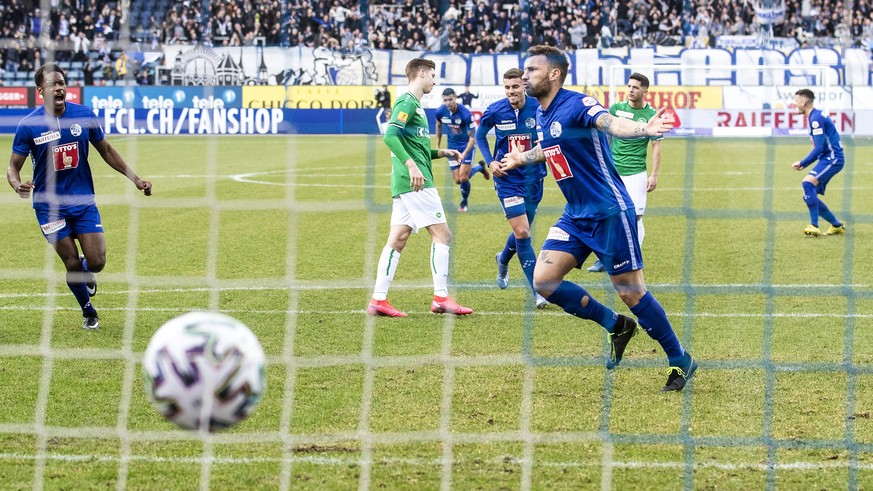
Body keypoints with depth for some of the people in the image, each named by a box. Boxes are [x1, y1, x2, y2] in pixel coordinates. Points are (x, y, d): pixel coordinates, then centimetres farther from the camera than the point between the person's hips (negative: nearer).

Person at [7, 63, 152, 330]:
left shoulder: (85, 116, -4)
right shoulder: (29, 125, -10)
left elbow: (106, 151, 10)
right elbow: (13, 166, -4)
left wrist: (135, 178, 5)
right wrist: (18, 185, -27)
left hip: (83, 200, 2)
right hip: (49, 205, -2)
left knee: (96, 262, -7)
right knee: (73, 264, -2)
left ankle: (85, 274, 33)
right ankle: (88, 312, 25)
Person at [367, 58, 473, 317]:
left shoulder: (413, 103, 22)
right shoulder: (407, 102, -8)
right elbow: (390, 135, -22)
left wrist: (441, 152, 21)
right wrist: (411, 164, -29)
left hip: (405, 183, 10)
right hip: (415, 182, -10)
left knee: (397, 239, 5)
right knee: (442, 234, -7)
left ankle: (378, 300, 2)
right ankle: (441, 298, -8)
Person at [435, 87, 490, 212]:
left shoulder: (466, 114, -29)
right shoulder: (440, 112, -16)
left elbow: (472, 137, -24)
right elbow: (439, 126, 9)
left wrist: (464, 154, -35)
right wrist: (438, 146, 13)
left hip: (467, 144, -4)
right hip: (452, 146, 4)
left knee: (463, 178, -13)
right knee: (457, 180, 1)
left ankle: (464, 202, 17)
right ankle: (480, 167, 31)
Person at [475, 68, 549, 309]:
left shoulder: (539, 108, -10)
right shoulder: (495, 111, -10)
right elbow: (480, 135, 9)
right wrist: (490, 161, -3)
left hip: (533, 178, 2)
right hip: (507, 178, -2)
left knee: (522, 232, 17)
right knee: (522, 232, -12)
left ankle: (503, 260, 51)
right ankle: (538, 291, -7)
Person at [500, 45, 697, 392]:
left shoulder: (578, 104, -17)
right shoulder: (541, 116, 8)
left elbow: (611, 124, -38)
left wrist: (644, 130, -59)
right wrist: (520, 159, 49)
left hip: (609, 213, -8)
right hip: (575, 217, 8)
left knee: (630, 291, -6)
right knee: (544, 280, -4)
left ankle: (680, 361, 11)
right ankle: (616, 326, 13)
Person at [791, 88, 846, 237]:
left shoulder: (816, 118, -15)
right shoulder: (815, 117, 17)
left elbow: (819, 148, -20)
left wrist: (802, 163, -12)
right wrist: (804, 164, 15)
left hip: (833, 159, -10)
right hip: (828, 159, 10)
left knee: (808, 183, -29)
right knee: (809, 196, 8)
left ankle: (814, 226, -31)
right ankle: (837, 226, 19)